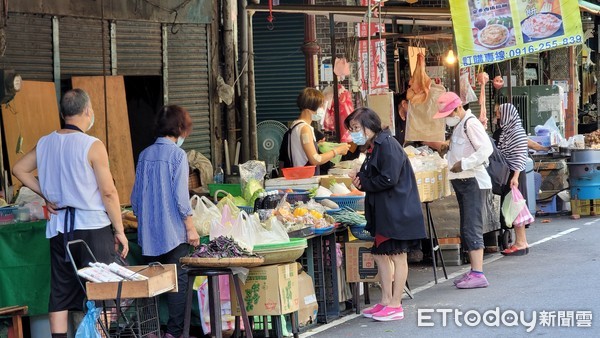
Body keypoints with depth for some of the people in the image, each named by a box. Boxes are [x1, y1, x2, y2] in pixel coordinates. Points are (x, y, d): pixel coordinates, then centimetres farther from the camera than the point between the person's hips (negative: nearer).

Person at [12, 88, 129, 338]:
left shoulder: (45, 144, 6)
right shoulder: (92, 146, -12)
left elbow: (19, 169, 17)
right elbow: (108, 193, -12)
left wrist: (46, 194, 12)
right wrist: (119, 230, -5)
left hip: (58, 227, 6)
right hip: (92, 227, -5)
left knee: (60, 292, 10)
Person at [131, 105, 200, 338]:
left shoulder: (145, 155, 8)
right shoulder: (177, 155, -9)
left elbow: (136, 196, 11)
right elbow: (180, 195, -13)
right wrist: (191, 228, -7)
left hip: (148, 232, 6)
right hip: (173, 231, -6)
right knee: (178, 280, 1)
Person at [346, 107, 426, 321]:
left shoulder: (387, 145, -16)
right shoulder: (373, 148, 14)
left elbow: (388, 179, -23)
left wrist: (364, 183, -10)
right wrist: (361, 180, -1)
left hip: (397, 211, -10)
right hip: (382, 211, 10)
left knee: (397, 256, -2)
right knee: (380, 254, 14)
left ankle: (395, 306, 3)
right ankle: (386, 301, 24)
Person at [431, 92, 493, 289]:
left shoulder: (471, 123, -12)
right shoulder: (458, 126, 19)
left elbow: (486, 149, -23)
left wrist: (464, 164, -21)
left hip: (474, 182, -10)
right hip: (462, 183, 10)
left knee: (472, 229, -13)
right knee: (466, 230, 12)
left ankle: (478, 274, -15)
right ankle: (474, 271, 17)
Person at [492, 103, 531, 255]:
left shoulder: (517, 131, -12)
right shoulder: (503, 130, 14)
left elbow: (520, 156, -17)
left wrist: (515, 176, -22)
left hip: (514, 174, -9)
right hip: (505, 174, 9)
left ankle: (521, 244, -2)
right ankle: (522, 242, 15)